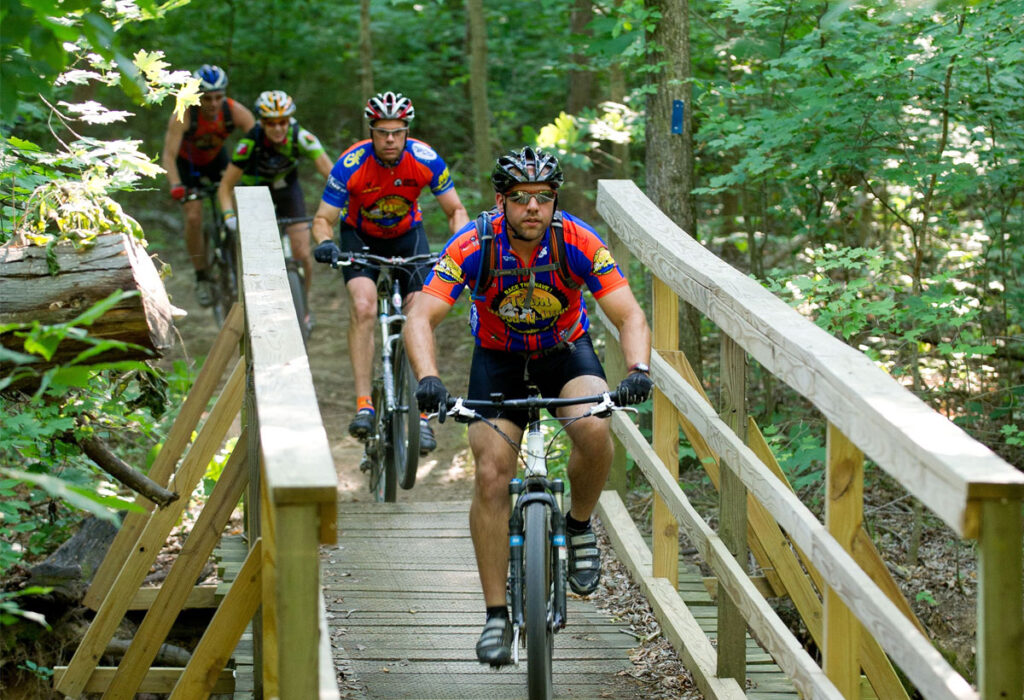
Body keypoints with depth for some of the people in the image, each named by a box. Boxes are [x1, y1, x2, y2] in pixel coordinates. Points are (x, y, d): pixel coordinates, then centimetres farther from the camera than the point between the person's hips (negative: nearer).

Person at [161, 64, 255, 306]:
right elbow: (169, 155, -39)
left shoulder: (236, 112, -29)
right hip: (187, 162, -3)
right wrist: (175, 186, -55)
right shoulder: (184, 115, -35)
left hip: (216, 159, 3)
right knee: (194, 217, -17)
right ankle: (202, 279, -2)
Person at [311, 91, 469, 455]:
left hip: (407, 234, 1)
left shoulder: (425, 159, -25)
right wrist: (326, 243, -43)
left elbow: (456, 210, -14)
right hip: (360, 236, -1)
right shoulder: (351, 164, -28)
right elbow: (323, 218, -21)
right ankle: (363, 405, -25)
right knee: (363, 306, -26)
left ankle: (422, 414, -7)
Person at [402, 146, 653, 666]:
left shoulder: (578, 243, -25)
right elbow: (421, 319, -30)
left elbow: (630, 316, -27)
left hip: (566, 353, 0)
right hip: (498, 360, 0)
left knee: (594, 431, -31)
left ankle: (580, 527, -1)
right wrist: (428, 379, -49)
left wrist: (638, 369, -47)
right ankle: (496, 615, -3)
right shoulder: (475, 245, -26)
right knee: (491, 475, -13)